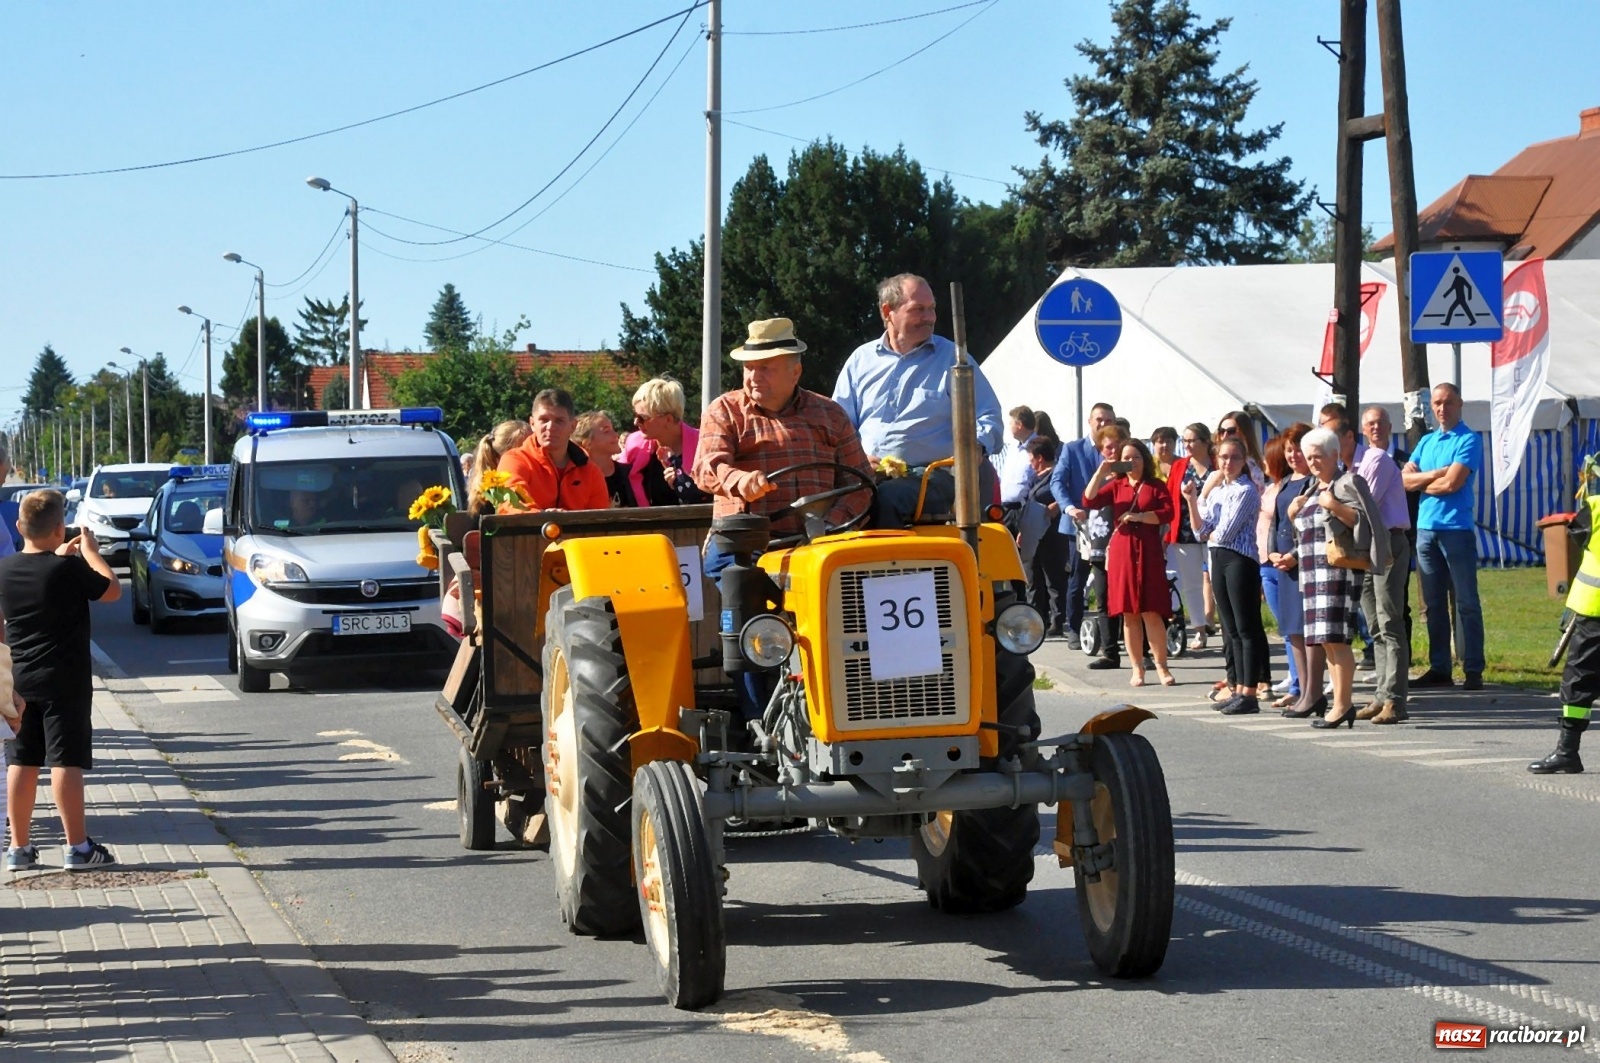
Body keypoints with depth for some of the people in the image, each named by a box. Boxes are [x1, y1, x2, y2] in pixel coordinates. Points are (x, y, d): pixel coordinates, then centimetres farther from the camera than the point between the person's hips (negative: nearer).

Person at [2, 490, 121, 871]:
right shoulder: (69, 570, -17)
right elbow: (112, 590, -4)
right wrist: (90, 550, 5)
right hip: (64, 681, -6)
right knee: (66, 761, -4)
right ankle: (77, 846, -1)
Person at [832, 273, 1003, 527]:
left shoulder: (952, 358, 13)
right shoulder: (861, 360, 20)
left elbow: (988, 417, 12)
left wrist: (974, 447, -11)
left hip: (930, 474, -2)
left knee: (886, 498, -37)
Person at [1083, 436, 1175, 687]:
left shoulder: (1156, 486, 6)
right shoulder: (1115, 486, 12)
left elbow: (1167, 513, -7)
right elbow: (1089, 501, -1)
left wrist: (1138, 516, -15)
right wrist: (1101, 472, -7)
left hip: (1149, 554, -2)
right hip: (1121, 553, 2)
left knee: (1151, 612, -6)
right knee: (1129, 614, 3)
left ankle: (1162, 667, -1)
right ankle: (1137, 668, 7)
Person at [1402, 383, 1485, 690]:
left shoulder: (1468, 440, -4)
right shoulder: (1426, 442, 16)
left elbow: (1452, 483, -14)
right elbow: (1405, 478, 6)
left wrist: (1421, 482, 2)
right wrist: (1435, 474, -8)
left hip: (1457, 529, -7)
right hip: (1426, 527, 7)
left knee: (1466, 603, -4)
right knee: (1433, 604, 9)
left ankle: (1473, 670, -4)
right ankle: (1439, 668, 14)